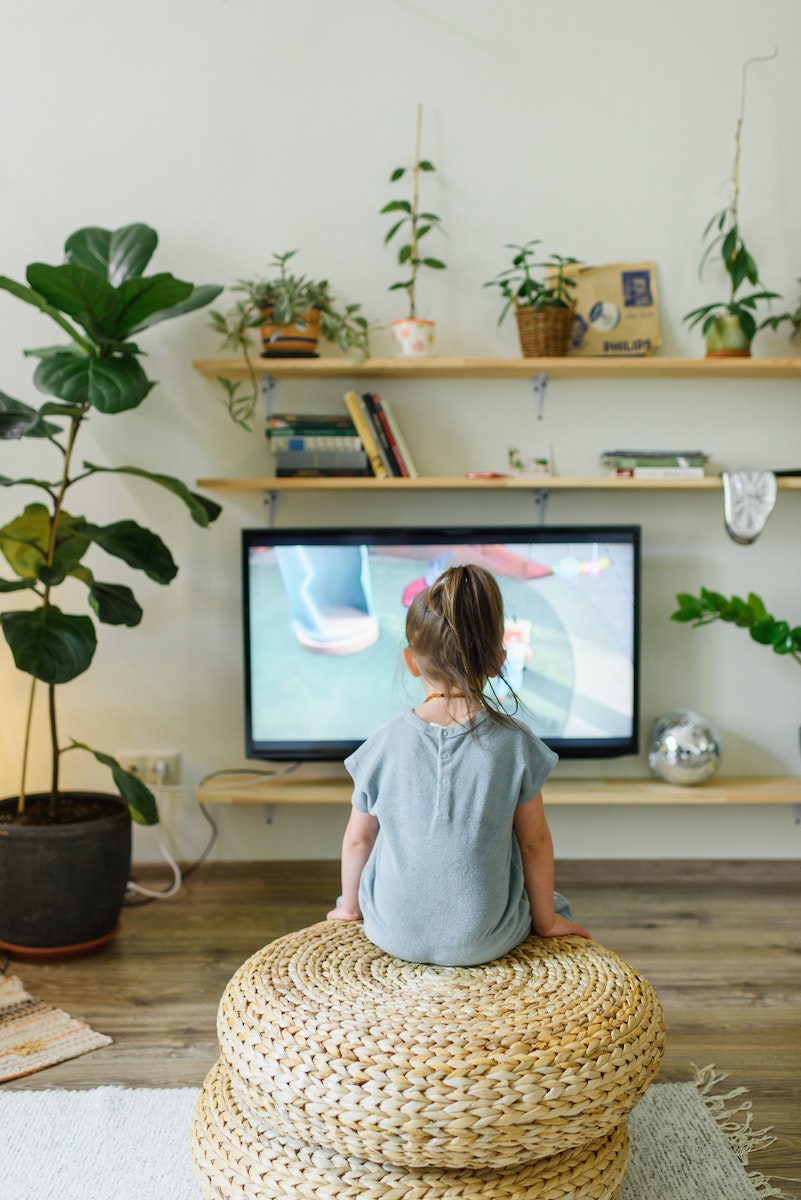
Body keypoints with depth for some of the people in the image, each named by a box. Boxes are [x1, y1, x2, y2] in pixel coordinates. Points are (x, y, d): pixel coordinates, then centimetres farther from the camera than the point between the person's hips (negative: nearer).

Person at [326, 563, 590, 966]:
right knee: (552, 901, 27)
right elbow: (535, 841, -3)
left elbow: (358, 839, 1)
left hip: (395, 934, 1)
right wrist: (546, 920, 12)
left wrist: (349, 906, 18)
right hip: (485, 941, -1)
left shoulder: (386, 741, -9)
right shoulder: (515, 742, -12)